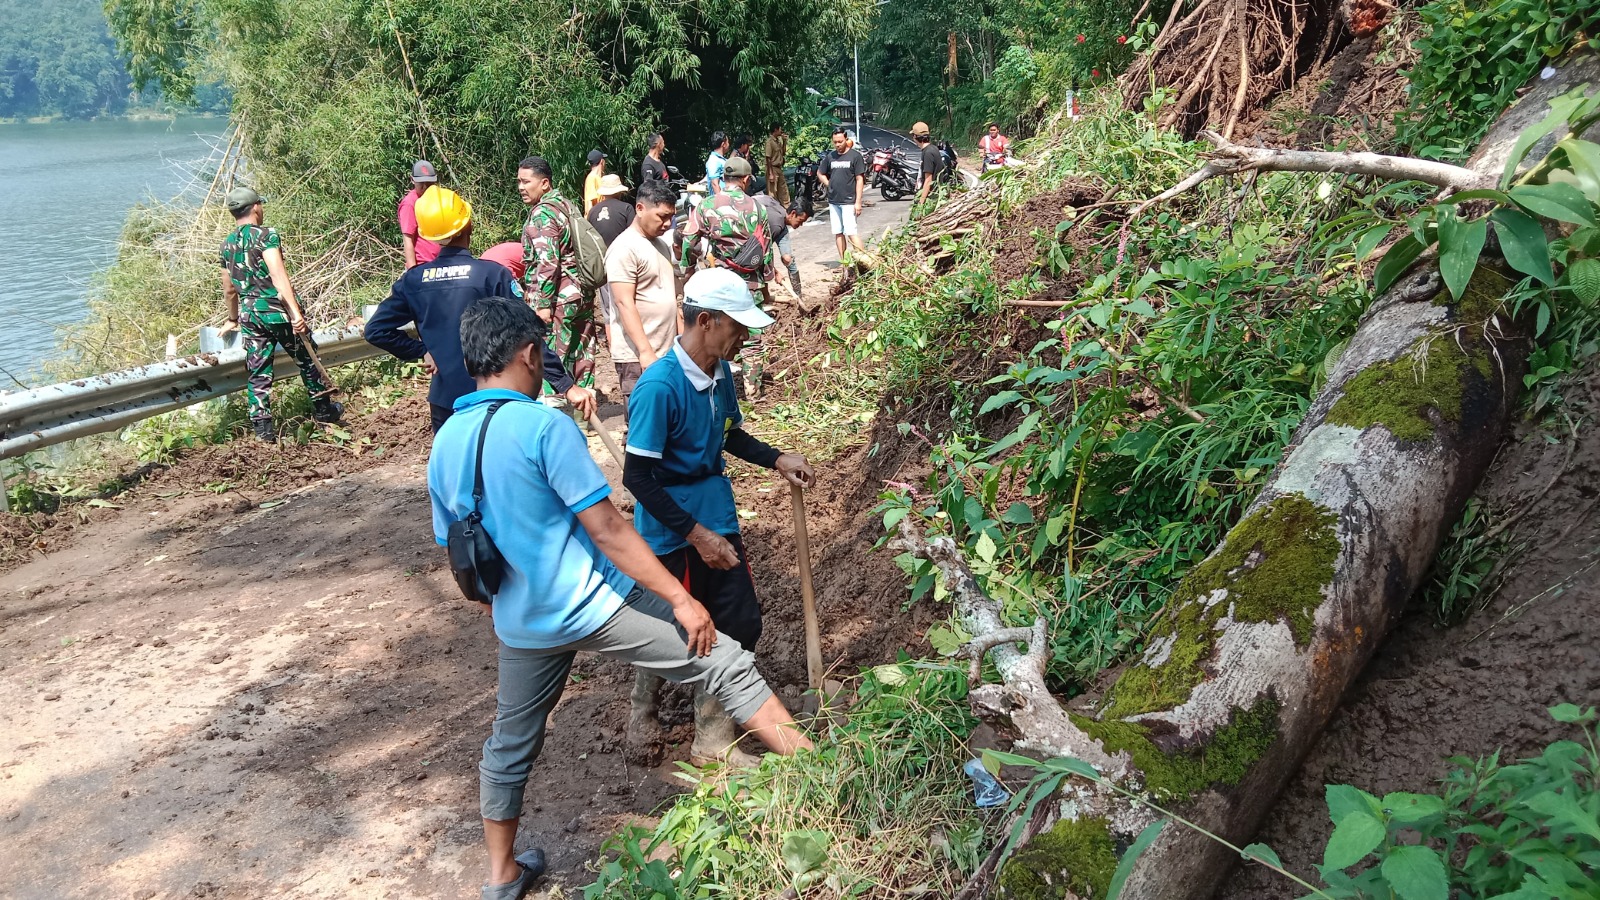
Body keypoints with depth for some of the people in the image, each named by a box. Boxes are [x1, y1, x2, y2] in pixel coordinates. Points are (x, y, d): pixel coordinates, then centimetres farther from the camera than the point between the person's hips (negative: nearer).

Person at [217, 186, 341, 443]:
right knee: (306, 359, 14)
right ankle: (323, 409, 26)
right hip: (278, 309, -5)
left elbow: (229, 289, 20)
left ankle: (262, 427, 3)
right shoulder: (266, 235, -9)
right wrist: (295, 313, -26)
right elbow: (278, 275, -21)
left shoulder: (226, 246, 11)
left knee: (258, 373, 7)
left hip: (250, 314, 5)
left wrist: (233, 319, 35)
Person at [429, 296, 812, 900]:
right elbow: (606, 530, -20)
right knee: (727, 666, 2)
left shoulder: (444, 445, 4)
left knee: (510, 746, 24)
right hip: (592, 606, -7)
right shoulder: (544, 426, -17)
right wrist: (681, 599, -15)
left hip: (522, 623, 7)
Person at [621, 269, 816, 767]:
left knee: (740, 624, 8)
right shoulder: (659, 387, -25)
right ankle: (643, 719, 40)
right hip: (671, 534, -7)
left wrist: (777, 460, 2)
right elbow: (637, 476, -23)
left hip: (716, 520, 7)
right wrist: (696, 533, -22)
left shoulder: (721, 373, -2)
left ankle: (713, 739, 25)